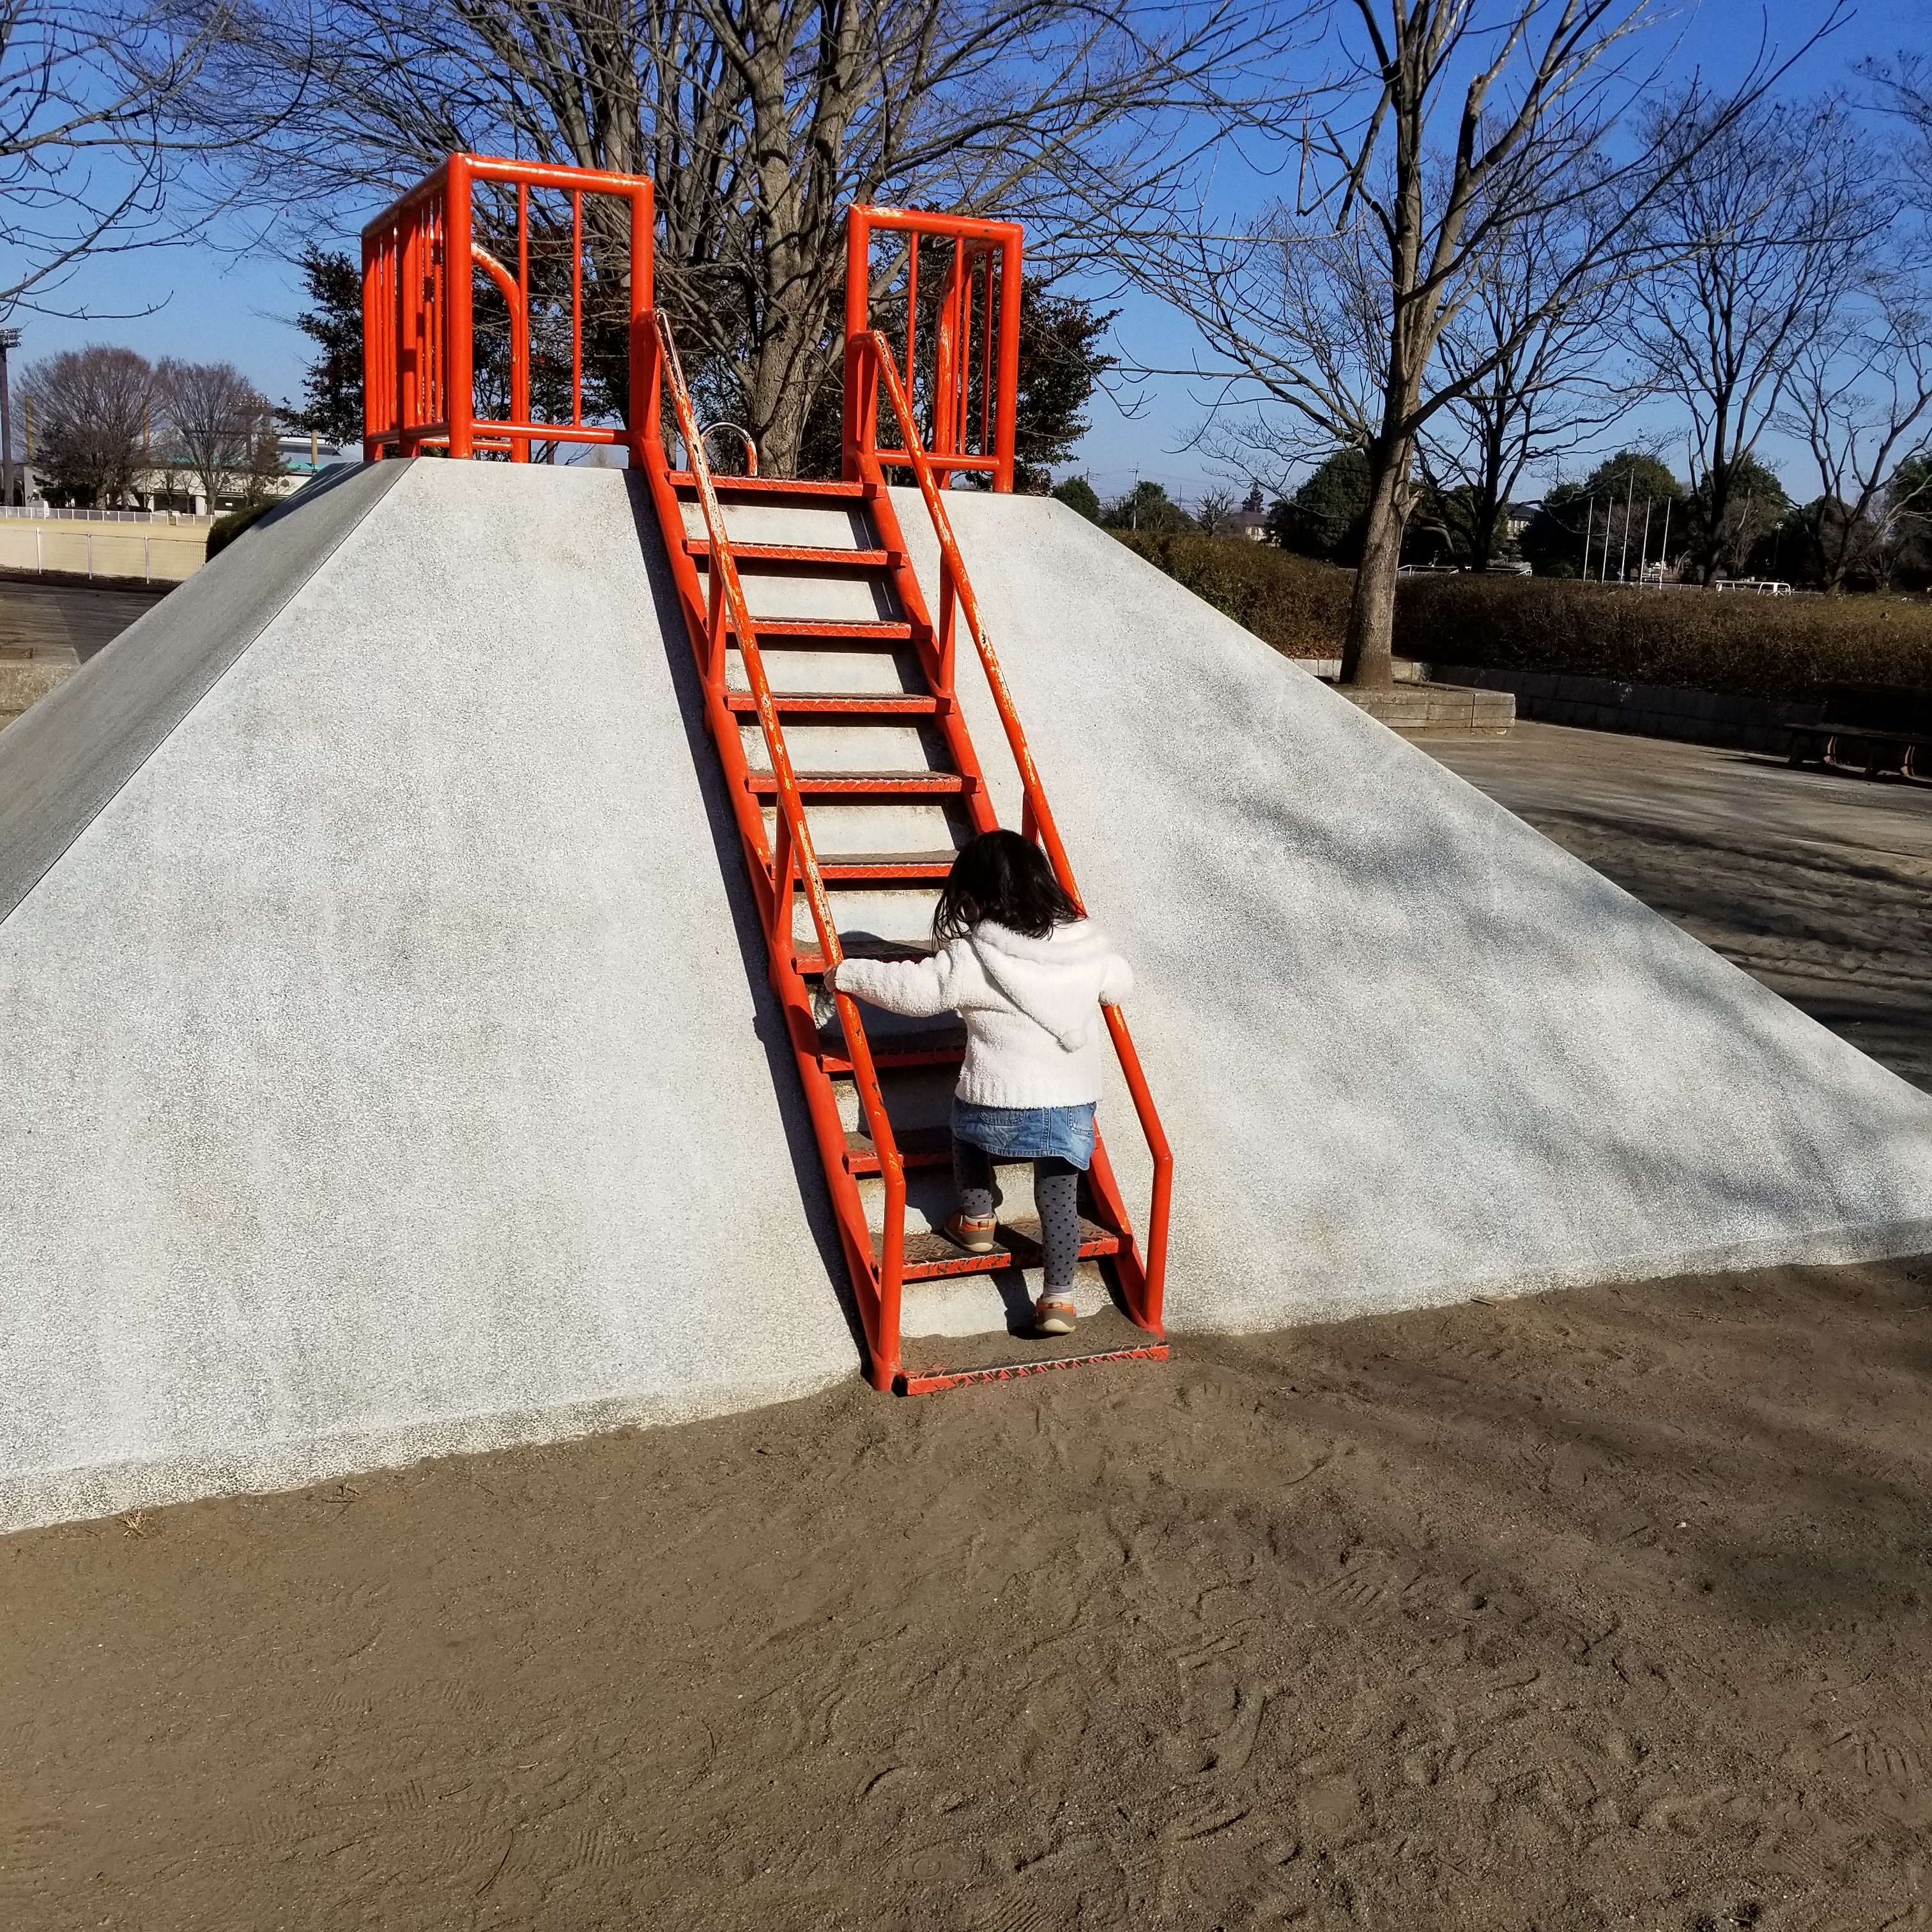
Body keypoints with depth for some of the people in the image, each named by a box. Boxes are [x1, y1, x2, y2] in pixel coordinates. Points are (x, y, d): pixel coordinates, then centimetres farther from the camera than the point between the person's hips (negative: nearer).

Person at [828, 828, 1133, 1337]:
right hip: (1074, 1103, 3)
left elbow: (914, 989, -13)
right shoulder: (1088, 944, 1)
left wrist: (849, 974, 0)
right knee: (1059, 1197, 12)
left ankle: (977, 1219, 36)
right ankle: (1059, 1298, 9)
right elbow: (1120, 986, 18)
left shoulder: (972, 957, -14)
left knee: (967, 1129, 31)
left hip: (998, 1102, -3)